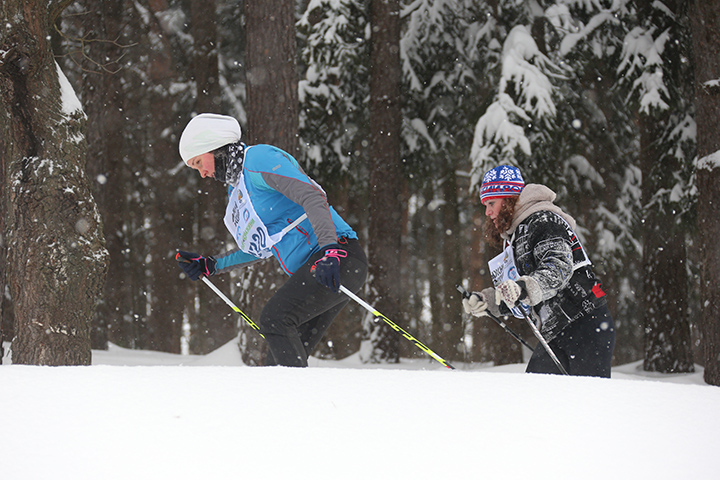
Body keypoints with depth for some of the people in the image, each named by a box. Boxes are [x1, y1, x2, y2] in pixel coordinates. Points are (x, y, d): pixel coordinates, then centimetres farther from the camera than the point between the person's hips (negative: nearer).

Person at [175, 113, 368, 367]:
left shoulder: (258, 159, -7)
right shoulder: (236, 190, 22)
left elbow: (313, 196, -20)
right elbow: (261, 247, 31)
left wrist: (330, 250, -32)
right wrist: (210, 265, 22)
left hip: (339, 258, -10)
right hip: (308, 270, 10)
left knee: (273, 319, -24)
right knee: (289, 351, 3)